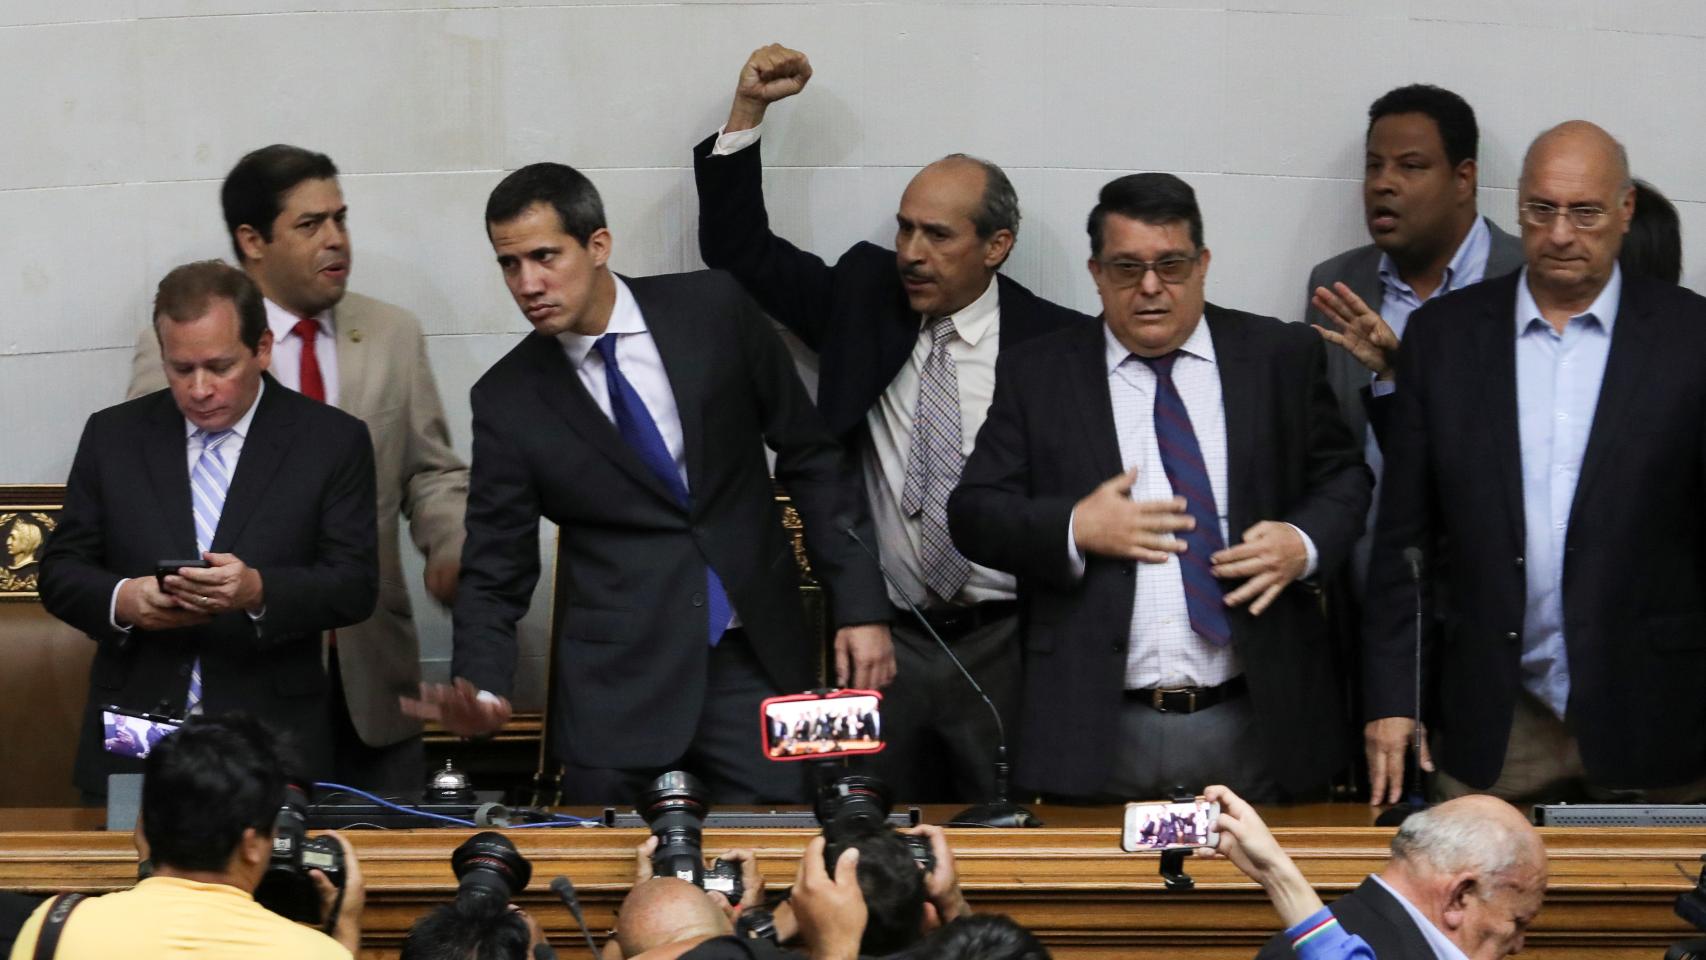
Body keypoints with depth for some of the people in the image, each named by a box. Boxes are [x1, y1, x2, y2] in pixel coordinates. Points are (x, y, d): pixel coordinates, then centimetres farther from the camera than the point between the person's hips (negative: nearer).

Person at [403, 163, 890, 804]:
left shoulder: (714, 312, -1)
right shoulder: (508, 400, -1)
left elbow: (809, 457, 5)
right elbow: (495, 572, 1)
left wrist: (860, 605, 0)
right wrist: (480, 690, -17)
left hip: (757, 664, 0)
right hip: (619, 690, 0)